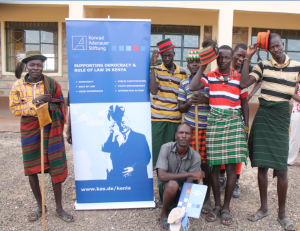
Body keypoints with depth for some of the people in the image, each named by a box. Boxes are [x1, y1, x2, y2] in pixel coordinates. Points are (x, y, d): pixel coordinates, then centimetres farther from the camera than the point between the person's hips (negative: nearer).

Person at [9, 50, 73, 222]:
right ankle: (40, 206, 30)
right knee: (31, 169, 10)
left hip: (50, 129, -2)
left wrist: (48, 102, -16)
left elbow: (61, 105, 2)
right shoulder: (18, 85, 0)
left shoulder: (51, 83, -3)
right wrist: (33, 102, -16)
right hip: (29, 130, 2)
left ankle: (59, 208, 19)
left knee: (55, 168, 2)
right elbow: (14, 108, -3)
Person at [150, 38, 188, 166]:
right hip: (158, 117, -2)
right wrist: (152, 65, -11)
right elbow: (153, 90, -13)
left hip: (176, 118, 2)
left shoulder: (182, 72, 10)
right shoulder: (155, 70, 3)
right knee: (157, 148, 0)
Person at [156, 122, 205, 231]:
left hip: (181, 190, 3)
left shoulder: (195, 157, -17)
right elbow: (162, 176, -30)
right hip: (166, 187, -3)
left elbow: (188, 184, -15)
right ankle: (164, 214, -7)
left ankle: (174, 207, 12)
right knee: (172, 184, -36)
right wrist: (190, 173, -31)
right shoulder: (166, 148, -22)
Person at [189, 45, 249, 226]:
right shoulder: (209, 76, 7)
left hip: (234, 123, 0)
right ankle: (217, 205, 21)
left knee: (231, 167, 0)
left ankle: (226, 207, 16)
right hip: (214, 122, 0)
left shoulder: (239, 78, 7)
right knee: (215, 166, 5)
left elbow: (244, 103, 11)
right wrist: (203, 66, -5)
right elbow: (193, 87, -12)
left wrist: (246, 127, 7)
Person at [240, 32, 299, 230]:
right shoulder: (263, 66, 4)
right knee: (262, 166, 6)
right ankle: (264, 208, 24)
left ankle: (282, 213, 18)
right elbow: (244, 83, -9)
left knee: (281, 168, -2)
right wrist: (248, 58, -6)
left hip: (281, 118, 0)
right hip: (262, 117, 1)